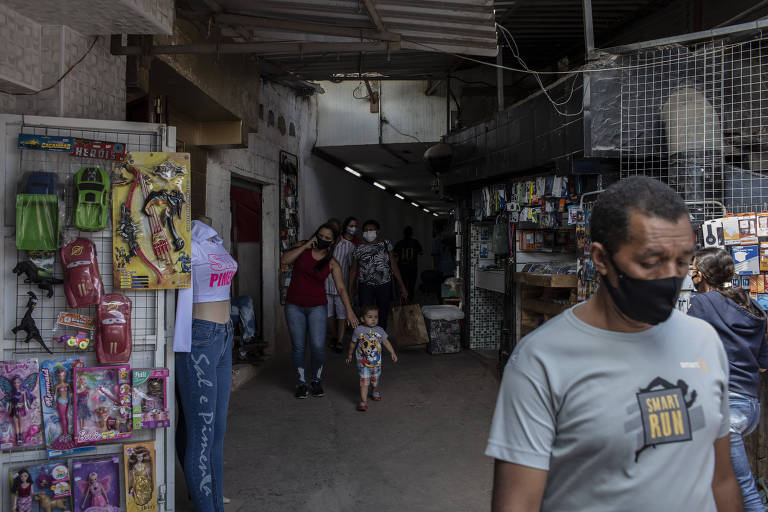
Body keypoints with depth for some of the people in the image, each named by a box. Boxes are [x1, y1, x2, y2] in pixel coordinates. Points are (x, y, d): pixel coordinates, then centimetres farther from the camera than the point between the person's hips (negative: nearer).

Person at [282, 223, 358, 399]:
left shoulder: (332, 264, -2)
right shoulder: (302, 249, 2)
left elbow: (341, 288, -8)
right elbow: (284, 260, -14)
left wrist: (349, 310, -18)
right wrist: (306, 246, -15)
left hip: (317, 306, -1)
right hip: (294, 306, 1)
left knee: (318, 346, -8)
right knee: (299, 346, 2)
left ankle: (317, 381, 16)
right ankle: (301, 383, 18)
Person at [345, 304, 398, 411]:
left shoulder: (379, 330, -2)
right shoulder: (358, 330, -9)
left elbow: (386, 342, 7)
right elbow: (353, 343, 5)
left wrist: (392, 353, 0)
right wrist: (350, 354, 15)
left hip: (376, 361, 3)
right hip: (363, 361, -3)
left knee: (375, 379, 18)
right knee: (364, 381, -10)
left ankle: (375, 392, 47)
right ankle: (363, 401, -6)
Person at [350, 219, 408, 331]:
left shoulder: (386, 244, 5)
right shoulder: (359, 249, 5)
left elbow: (394, 266, 6)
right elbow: (353, 271, 11)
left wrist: (402, 286, 3)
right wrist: (351, 290, 8)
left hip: (384, 285, 1)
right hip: (365, 286, -1)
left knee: (382, 317, 7)